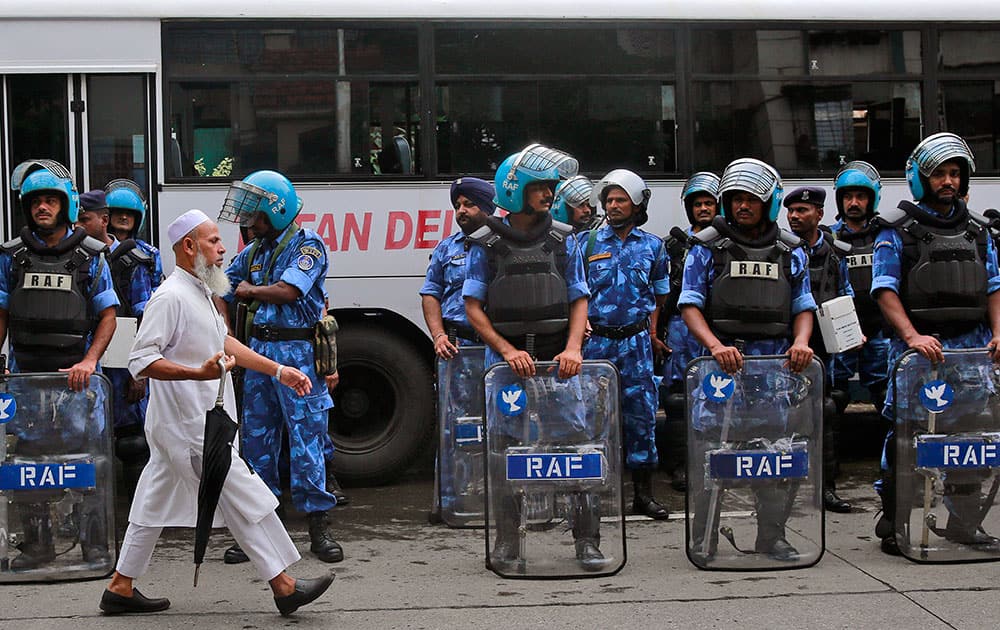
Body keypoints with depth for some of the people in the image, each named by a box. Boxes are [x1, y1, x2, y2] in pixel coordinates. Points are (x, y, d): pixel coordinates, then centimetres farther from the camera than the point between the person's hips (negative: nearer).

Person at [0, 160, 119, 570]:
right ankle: (37, 545, 19)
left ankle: (95, 546, 8)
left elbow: (107, 316, 1)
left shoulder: (90, 256, 2)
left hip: (76, 376, -2)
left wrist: (89, 360, -13)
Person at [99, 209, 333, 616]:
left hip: (180, 425, 10)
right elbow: (141, 360, -22)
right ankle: (284, 588, 0)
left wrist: (278, 370, 23)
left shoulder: (200, 292, 15)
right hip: (190, 428, -10)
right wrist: (199, 373, -33)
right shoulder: (171, 297, -18)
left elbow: (224, 342, 25)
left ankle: (121, 587, 23)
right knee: (245, 499, -6)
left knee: (156, 503, 15)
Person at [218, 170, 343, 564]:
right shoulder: (253, 252, 15)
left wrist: (249, 290, -2)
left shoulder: (307, 246, -5)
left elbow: (287, 291, -18)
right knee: (257, 440, 8)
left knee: (306, 440, -4)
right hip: (258, 351, 7)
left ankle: (318, 528, 3)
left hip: (297, 353, -7)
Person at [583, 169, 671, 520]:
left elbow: (661, 294, 17)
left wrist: (649, 328, 8)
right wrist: (581, 319, -6)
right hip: (596, 340, -1)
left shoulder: (652, 246, 9)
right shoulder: (589, 244, 5)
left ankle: (643, 493, 8)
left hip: (635, 340, 1)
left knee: (641, 412, 1)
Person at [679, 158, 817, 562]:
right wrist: (715, 345, -17)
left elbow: (803, 306, 13)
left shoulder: (791, 251, 14)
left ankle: (772, 537, 14)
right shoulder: (708, 246, 5)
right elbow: (690, 305, -1)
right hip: (722, 360, -3)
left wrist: (800, 342, -8)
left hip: (776, 362, 3)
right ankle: (703, 538, 5)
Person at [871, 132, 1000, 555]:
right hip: (917, 346, -4)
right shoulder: (897, 230, 0)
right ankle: (892, 525, 7)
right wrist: (913, 336, -20)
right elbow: (885, 291, -7)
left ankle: (964, 524, 16)